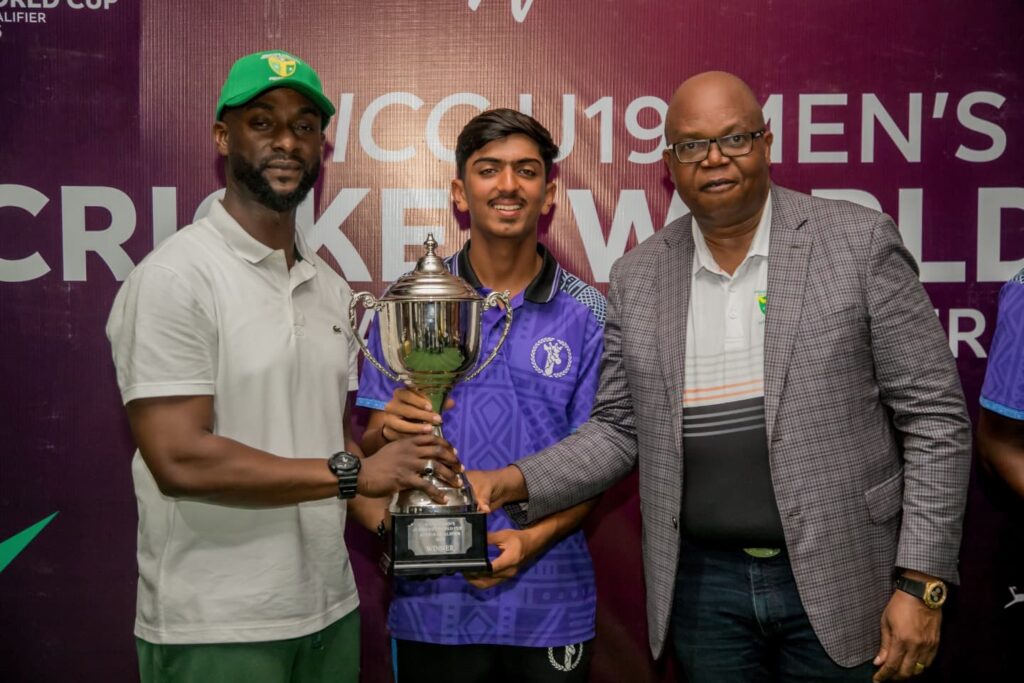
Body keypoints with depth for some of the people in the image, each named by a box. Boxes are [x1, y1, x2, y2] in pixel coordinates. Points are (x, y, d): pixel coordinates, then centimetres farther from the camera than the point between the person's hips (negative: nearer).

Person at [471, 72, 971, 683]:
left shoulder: (860, 242, -6)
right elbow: (621, 429, 7)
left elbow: (934, 416, -6)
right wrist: (517, 484, -9)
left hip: (836, 581, -2)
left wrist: (921, 583, -10)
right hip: (702, 585, 3)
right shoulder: (638, 276, 3)